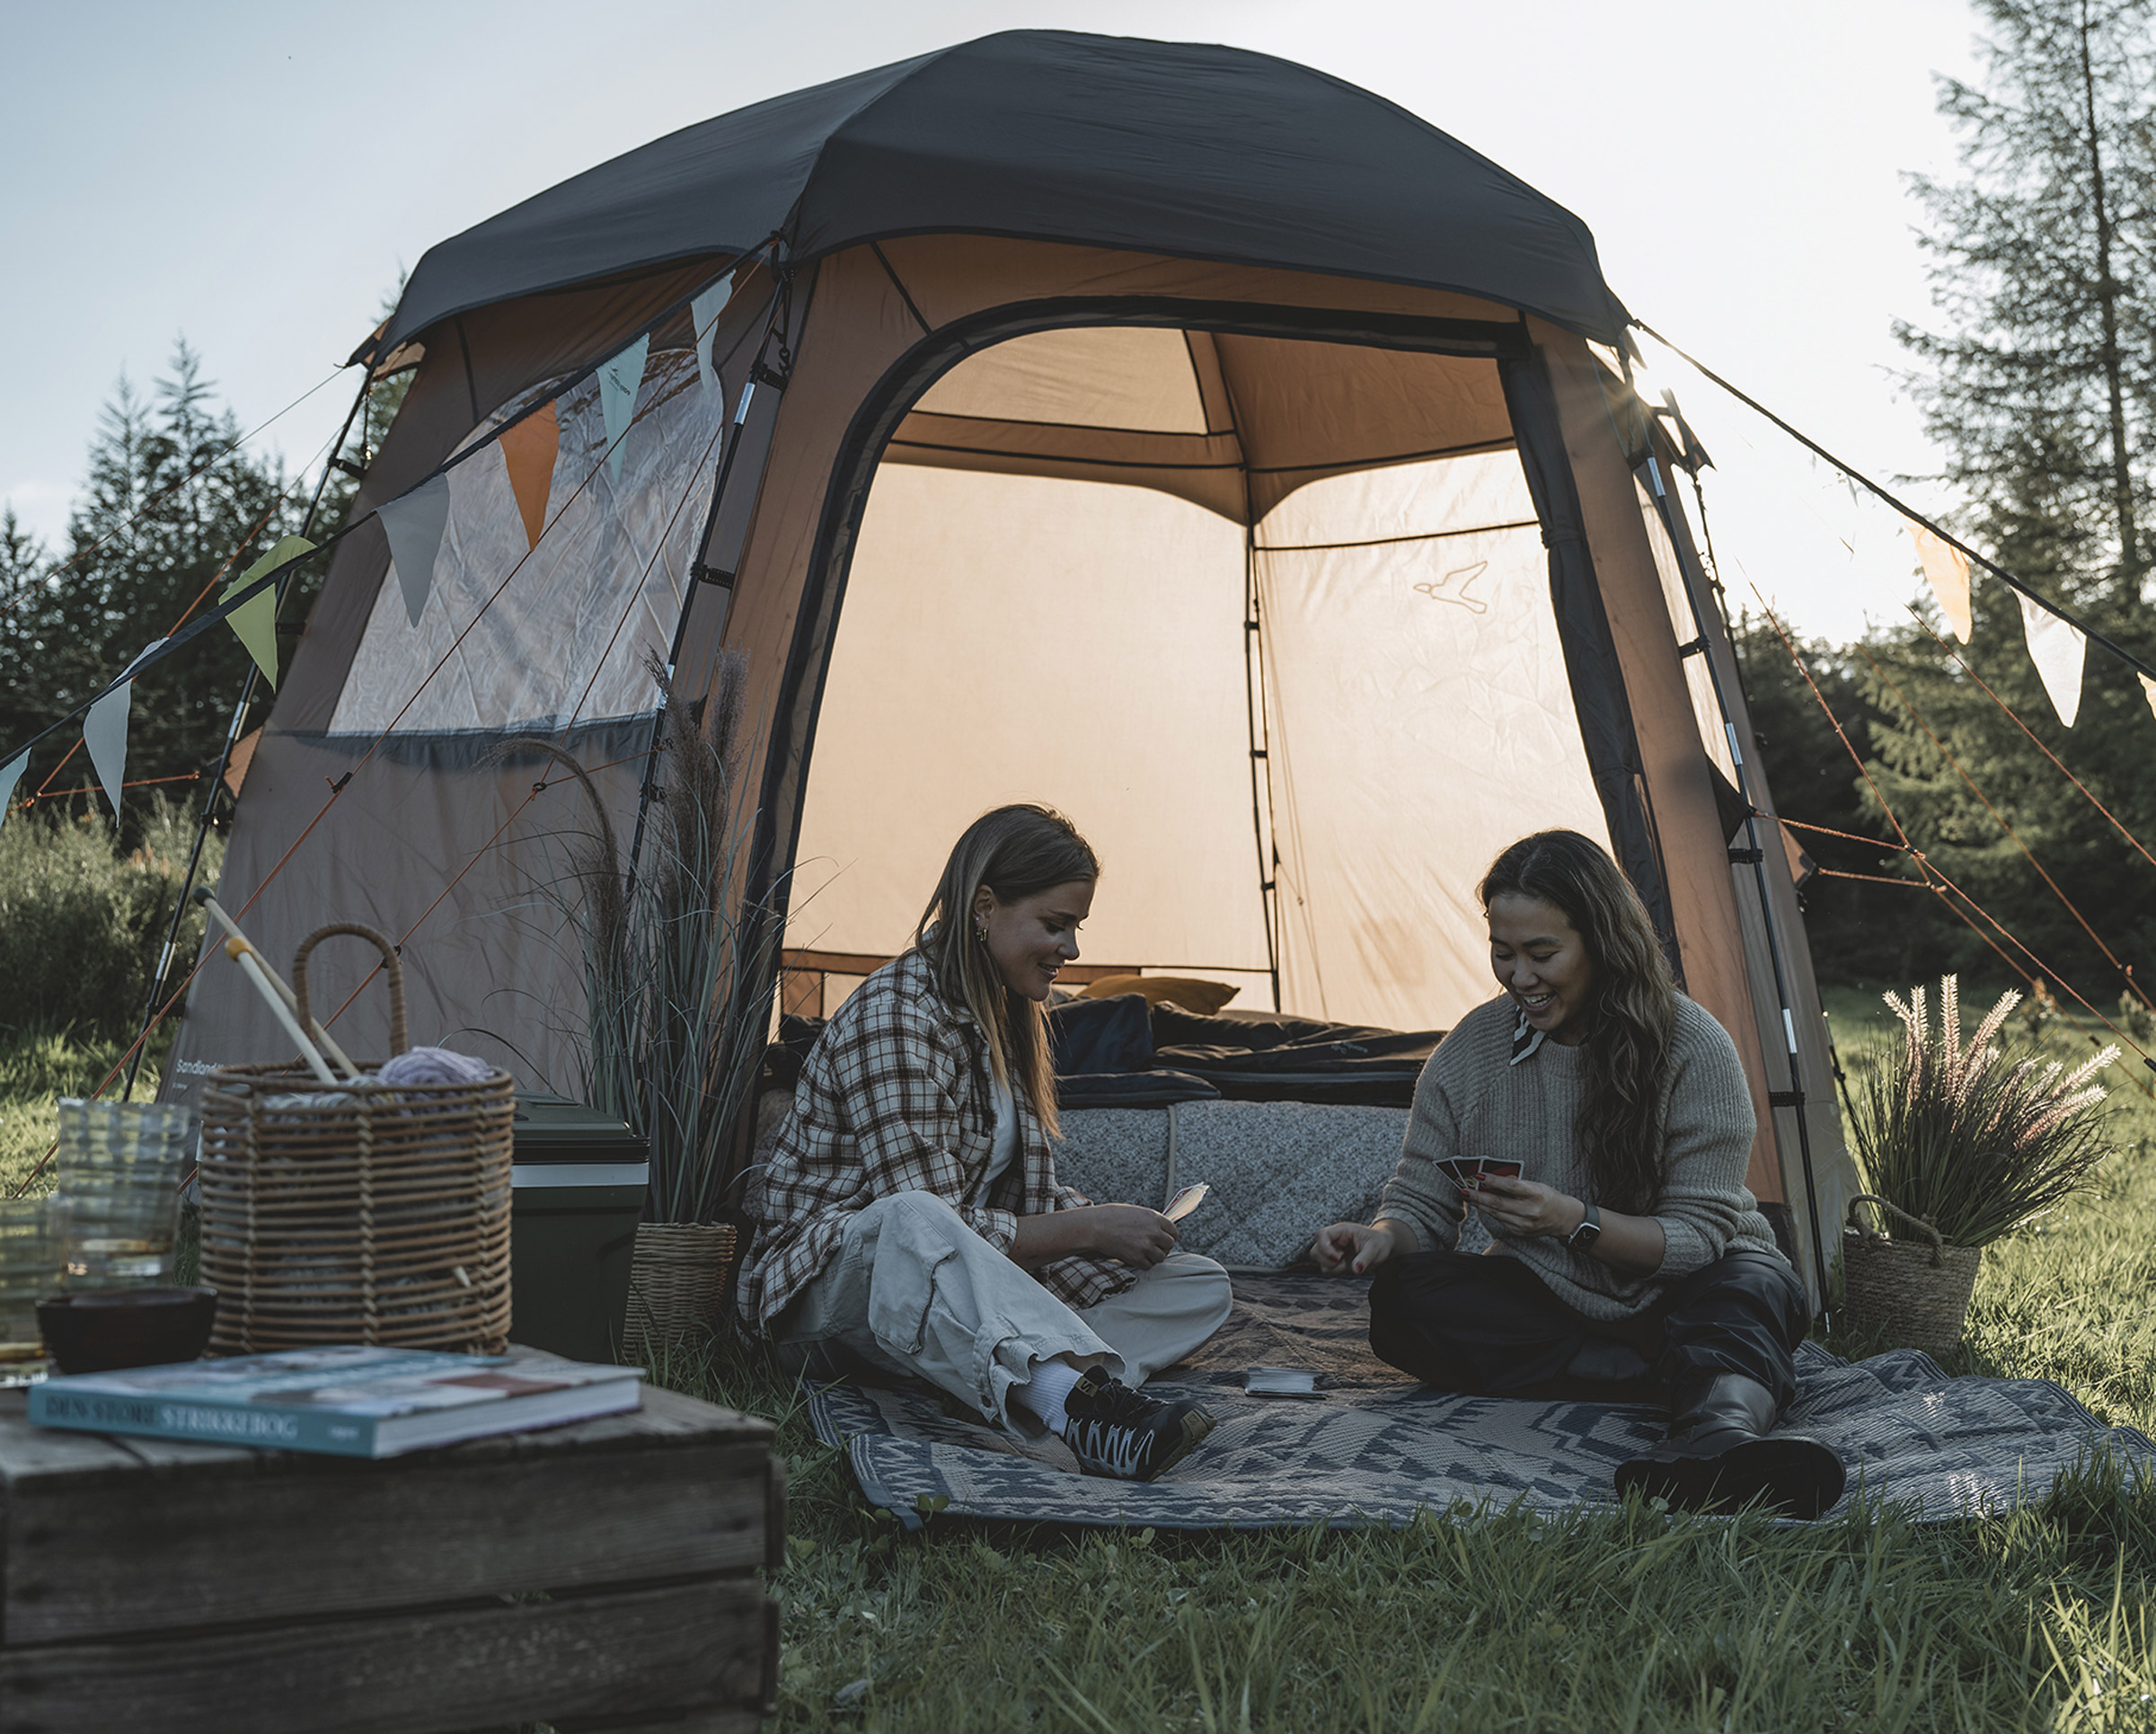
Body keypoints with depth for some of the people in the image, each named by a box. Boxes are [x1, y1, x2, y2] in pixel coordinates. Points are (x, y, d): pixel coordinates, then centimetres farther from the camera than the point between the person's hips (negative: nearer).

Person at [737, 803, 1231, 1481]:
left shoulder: (1006, 1014, 8)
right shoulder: (893, 1015, -20)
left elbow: (1024, 1184, 17)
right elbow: (926, 1223, -25)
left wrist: (1113, 1227, -2)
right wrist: (1090, 1228, -21)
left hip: (974, 1285, 9)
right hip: (829, 1279, -9)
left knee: (1203, 1286, -6)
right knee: (910, 1223, -45)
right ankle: (1082, 1405, -64)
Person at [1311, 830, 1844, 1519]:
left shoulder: (1694, 1049, -15)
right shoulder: (1470, 1051, -6)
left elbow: (1698, 1236, -17)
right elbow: (1421, 1202, -2)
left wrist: (1576, 1220, -34)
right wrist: (1383, 1237, -26)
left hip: (1678, 1294, -3)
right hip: (1547, 1304, 3)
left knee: (1752, 1288, -37)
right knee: (1401, 1301, -27)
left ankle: (1719, 1437, -72)